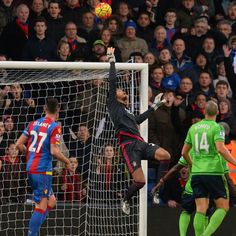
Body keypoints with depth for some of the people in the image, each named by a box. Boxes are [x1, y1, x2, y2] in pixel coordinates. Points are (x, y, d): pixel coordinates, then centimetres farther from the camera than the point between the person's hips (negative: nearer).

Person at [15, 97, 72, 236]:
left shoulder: (34, 124, 10)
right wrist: (67, 162, -4)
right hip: (43, 170, -8)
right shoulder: (55, 127, -9)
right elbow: (54, 151, -19)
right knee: (42, 206, -4)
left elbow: (19, 144, 10)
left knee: (51, 201, 18)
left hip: (30, 168, 8)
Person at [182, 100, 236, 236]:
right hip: (213, 172, -5)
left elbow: (184, 152, 19)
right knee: (223, 207, 1)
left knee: (201, 209, 3)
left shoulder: (193, 128, 12)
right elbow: (221, 149, -20)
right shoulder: (217, 128, -5)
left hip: (197, 173, 5)